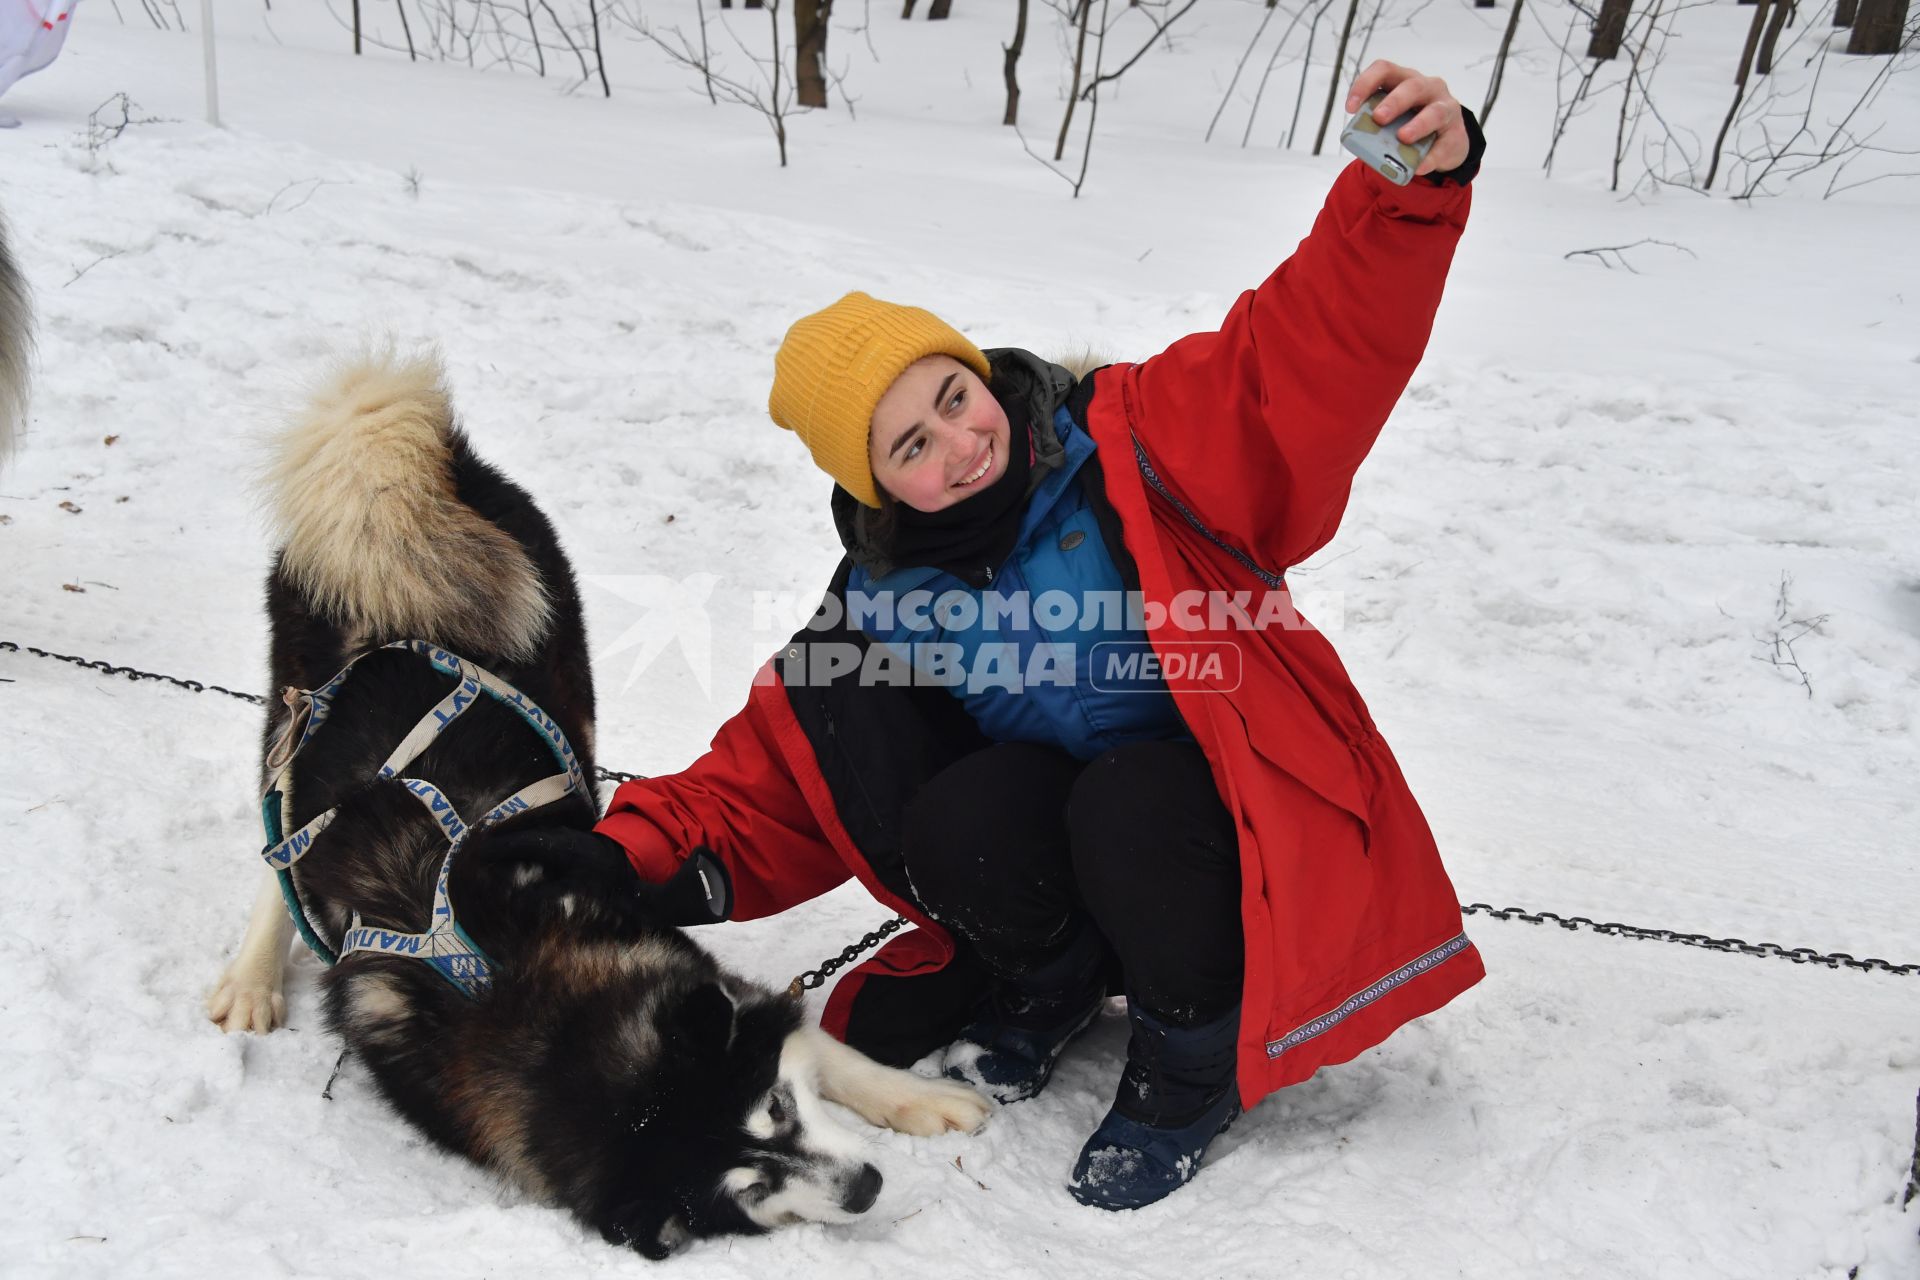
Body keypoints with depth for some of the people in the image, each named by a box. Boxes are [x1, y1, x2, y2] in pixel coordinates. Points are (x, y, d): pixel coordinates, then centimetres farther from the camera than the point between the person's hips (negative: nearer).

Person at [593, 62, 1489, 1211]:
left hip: (1239, 807, -3)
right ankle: (1052, 979, 8)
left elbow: (1308, 357, -25)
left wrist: (1413, 195, -41)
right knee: (954, 828, -27)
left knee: (1128, 808, -35)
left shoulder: (1135, 443, -15)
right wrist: (652, 854, -16)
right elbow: (773, 773, 0)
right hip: (1057, 815, 4)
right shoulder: (881, 606, -4)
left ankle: (1197, 1052, -5)